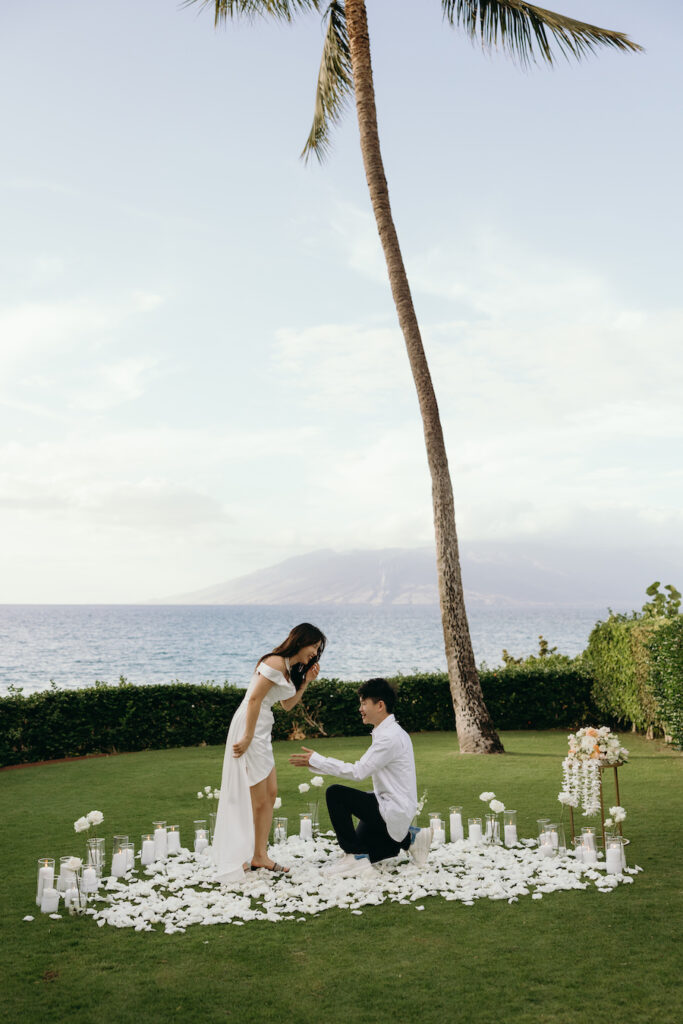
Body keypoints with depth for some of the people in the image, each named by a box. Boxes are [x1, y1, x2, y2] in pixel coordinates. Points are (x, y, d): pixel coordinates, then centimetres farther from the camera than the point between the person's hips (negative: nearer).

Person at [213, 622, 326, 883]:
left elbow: (288, 705, 19)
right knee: (258, 799, -3)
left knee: (270, 794, 11)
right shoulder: (276, 663, -16)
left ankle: (260, 855, 19)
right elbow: (254, 699, -21)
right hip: (249, 728, -10)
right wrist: (248, 737, -22)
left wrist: (307, 681, 10)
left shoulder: (290, 668, 15)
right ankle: (239, 859, 8)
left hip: (262, 731, 10)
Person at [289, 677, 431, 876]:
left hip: (393, 812, -10)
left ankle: (356, 858, -11)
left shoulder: (389, 737, -21)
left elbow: (358, 772, -22)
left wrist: (315, 760, -17)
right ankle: (409, 837, 18)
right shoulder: (390, 732, 10)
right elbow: (364, 770, 13)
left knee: (335, 793, -17)